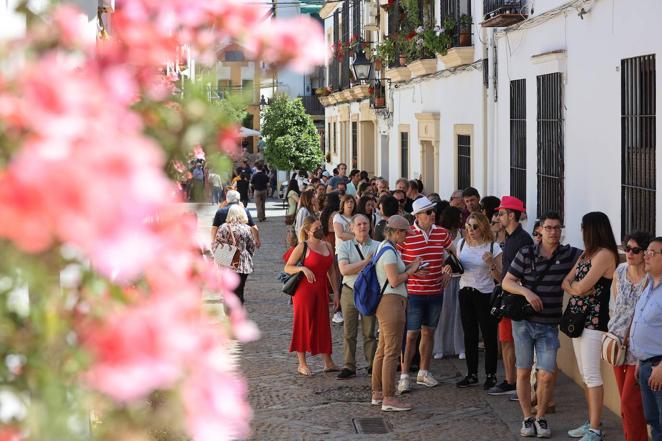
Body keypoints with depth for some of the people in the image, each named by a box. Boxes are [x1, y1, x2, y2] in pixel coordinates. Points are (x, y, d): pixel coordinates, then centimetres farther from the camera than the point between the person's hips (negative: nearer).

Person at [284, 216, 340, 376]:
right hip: (304, 290, -6)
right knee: (304, 325, 0)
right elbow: (287, 268, -6)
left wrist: (336, 291, 11)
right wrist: (302, 268, -23)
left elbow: (331, 270, 15)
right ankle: (302, 364, 7)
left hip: (321, 291, 6)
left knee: (323, 325, 8)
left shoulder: (327, 246, 10)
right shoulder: (302, 247, -8)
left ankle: (328, 363, 13)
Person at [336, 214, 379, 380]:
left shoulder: (377, 246, 3)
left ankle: (372, 364, 14)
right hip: (350, 292, 1)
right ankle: (349, 367, 9)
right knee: (349, 333, 4)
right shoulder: (345, 246, 3)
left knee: (369, 332, 4)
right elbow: (344, 270, -10)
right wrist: (366, 261, -11)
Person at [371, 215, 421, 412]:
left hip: (385, 303, 11)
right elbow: (394, 281, -21)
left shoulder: (384, 247, 15)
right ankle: (389, 399, -7)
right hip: (392, 302, -11)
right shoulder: (389, 251, -15)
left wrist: (408, 268, 10)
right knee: (392, 352, -8)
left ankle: (377, 394, 21)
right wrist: (410, 271, -7)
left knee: (382, 350, 15)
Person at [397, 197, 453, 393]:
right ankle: (404, 376, 3)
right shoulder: (406, 235, -12)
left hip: (436, 291, 5)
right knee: (411, 334, -4)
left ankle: (424, 372, 25)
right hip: (413, 291, -5)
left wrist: (448, 272, 8)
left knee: (429, 332, 13)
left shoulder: (441, 233, 3)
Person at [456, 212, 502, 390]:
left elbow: (500, 277, -7)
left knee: (489, 335, 1)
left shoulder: (493, 247, -8)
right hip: (465, 293, 5)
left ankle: (491, 375, 11)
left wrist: (491, 264, -24)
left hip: (485, 295, -4)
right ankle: (472, 374, 19)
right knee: (469, 335, 10)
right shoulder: (462, 243, 5)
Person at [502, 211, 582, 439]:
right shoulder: (526, 253, -3)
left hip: (549, 325, 0)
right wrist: (526, 291, -19)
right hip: (523, 321, 0)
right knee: (523, 371, 6)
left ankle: (540, 417, 16)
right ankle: (527, 418, 21)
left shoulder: (569, 254, 0)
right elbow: (506, 282, -3)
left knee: (547, 375, -6)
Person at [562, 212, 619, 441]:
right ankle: (592, 422, 21)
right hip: (578, 318, 9)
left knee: (592, 375, -9)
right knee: (585, 374, 13)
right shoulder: (587, 254, 17)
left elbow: (581, 286, -18)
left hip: (594, 320, -9)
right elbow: (565, 282, 11)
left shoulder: (605, 254, -12)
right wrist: (576, 288, -9)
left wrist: (573, 285, 3)